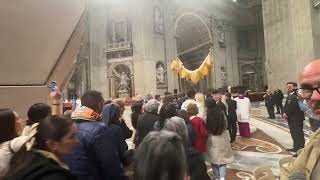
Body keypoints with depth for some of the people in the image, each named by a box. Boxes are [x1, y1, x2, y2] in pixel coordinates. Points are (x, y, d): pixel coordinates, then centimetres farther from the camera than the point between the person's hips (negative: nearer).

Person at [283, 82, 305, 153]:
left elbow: (293, 106, -21)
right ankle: (296, 147, 27)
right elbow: (286, 105, 13)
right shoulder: (289, 96, 14)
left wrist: (287, 114, -14)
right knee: (293, 133, 16)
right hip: (290, 118, 9)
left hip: (297, 118, -9)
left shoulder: (297, 95, -14)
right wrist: (284, 113, -2)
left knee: (298, 134, -2)